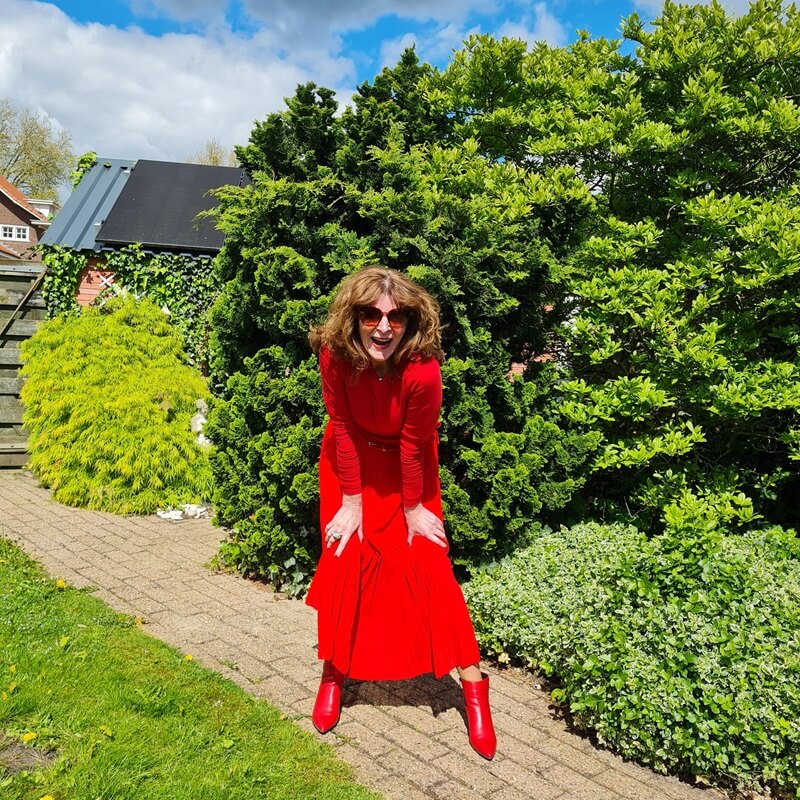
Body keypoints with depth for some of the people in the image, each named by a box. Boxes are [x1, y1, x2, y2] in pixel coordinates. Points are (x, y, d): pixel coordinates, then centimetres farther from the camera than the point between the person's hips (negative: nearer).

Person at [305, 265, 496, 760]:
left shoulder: (423, 370, -35)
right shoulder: (335, 354, -27)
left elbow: (412, 445, -23)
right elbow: (344, 429, -17)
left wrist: (413, 509, -10)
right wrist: (351, 502, -10)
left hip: (407, 464, -2)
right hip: (352, 457, 3)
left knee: (426, 562, -3)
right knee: (343, 560, 2)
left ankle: (473, 682, 10)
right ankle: (334, 673, 21)